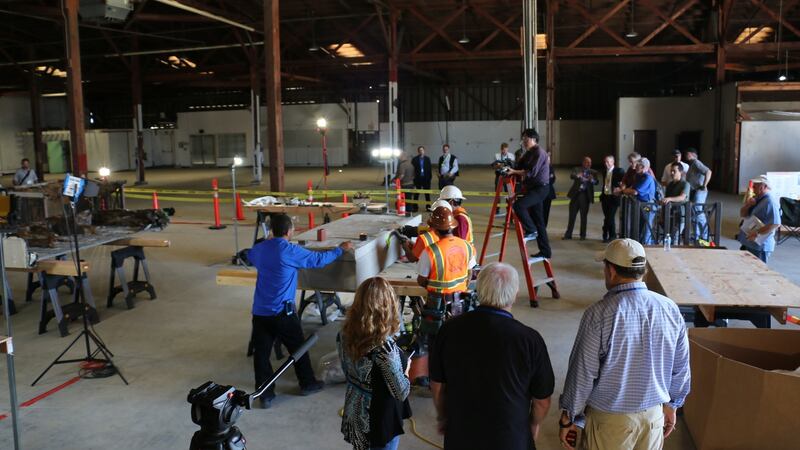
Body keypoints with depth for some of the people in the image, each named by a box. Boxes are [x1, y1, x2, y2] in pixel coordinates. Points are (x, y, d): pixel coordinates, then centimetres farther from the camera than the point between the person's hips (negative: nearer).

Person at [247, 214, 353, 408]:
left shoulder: (259, 248, 4)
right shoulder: (290, 251, -13)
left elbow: (249, 256, 29)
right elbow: (318, 259, -5)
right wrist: (340, 249, 10)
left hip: (259, 311, 5)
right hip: (282, 312, -5)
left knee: (261, 353, 9)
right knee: (298, 348, 14)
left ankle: (265, 394, 14)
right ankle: (307, 384, 29)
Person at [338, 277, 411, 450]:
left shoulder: (344, 335, -11)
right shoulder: (385, 348, -32)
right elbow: (401, 393, -22)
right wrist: (405, 370, -5)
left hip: (353, 415, 6)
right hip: (380, 420, -6)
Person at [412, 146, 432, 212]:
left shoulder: (427, 159, 6)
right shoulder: (415, 159, 0)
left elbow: (429, 169, 5)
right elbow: (412, 169, -3)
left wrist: (430, 176, -2)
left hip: (426, 178, 1)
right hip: (418, 178, -1)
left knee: (427, 193, 4)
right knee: (416, 193, 4)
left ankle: (428, 206, 10)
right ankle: (415, 207, 11)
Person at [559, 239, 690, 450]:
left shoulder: (599, 314, -21)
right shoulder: (670, 309, -6)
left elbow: (583, 372, -16)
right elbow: (681, 368, 4)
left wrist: (568, 416, -4)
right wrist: (671, 405, 19)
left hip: (609, 418, -4)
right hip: (654, 414, 4)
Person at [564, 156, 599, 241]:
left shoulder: (593, 172, 9)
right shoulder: (577, 170, 8)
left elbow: (596, 182, -7)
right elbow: (571, 175, -12)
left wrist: (592, 180, -29)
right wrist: (577, 176, -34)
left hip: (585, 195, 0)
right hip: (575, 194, 0)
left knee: (583, 216, 5)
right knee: (572, 215, 4)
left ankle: (583, 235, 14)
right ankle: (568, 234, 11)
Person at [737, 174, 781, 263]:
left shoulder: (770, 201, -18)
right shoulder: (756, 199, 13)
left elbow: (776, 224, -25)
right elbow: (742, 214, 15)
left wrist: (757, 233, -28)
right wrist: (748, 205, -5)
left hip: (759, 246, -10)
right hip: (748, 243, 10)